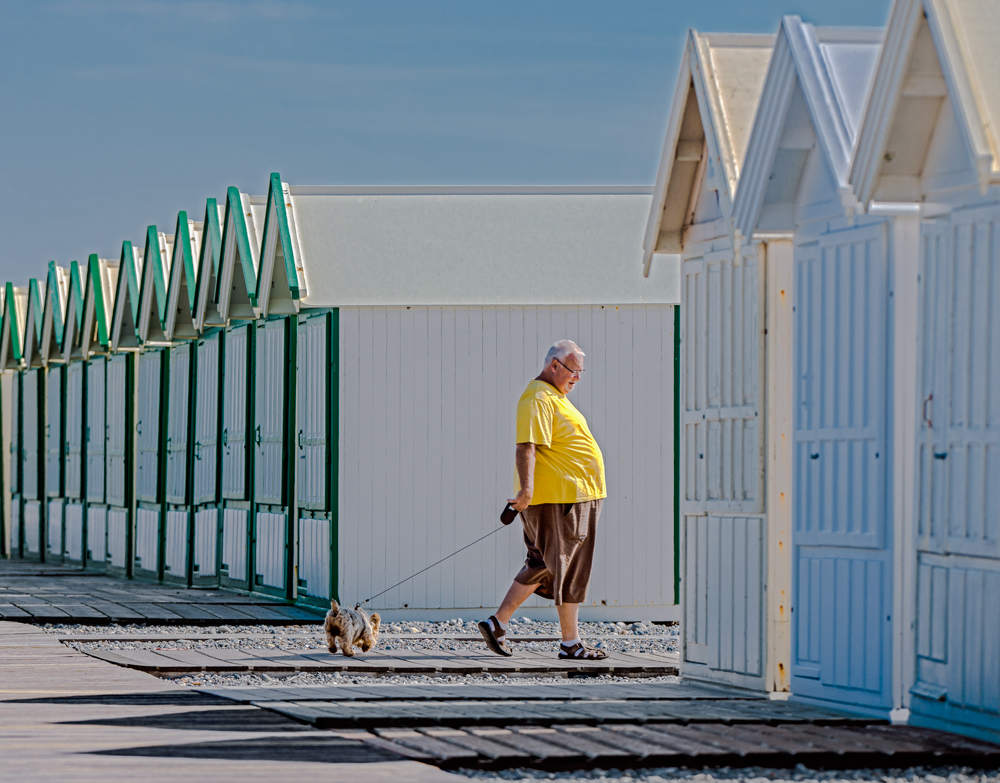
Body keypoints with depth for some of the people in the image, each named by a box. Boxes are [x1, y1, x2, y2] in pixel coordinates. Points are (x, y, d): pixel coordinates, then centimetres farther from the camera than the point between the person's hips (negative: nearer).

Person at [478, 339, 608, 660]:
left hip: (572, 497, 10)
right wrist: (527, 489, -35)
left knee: (543, 566, 13)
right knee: (569, 571, -5)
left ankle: (497, 623, 17)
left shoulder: (556, 397, 20)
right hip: (559, 499, -10)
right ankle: (571, 643, 0)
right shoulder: (538, 399, -14)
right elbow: (526, 447, -25)